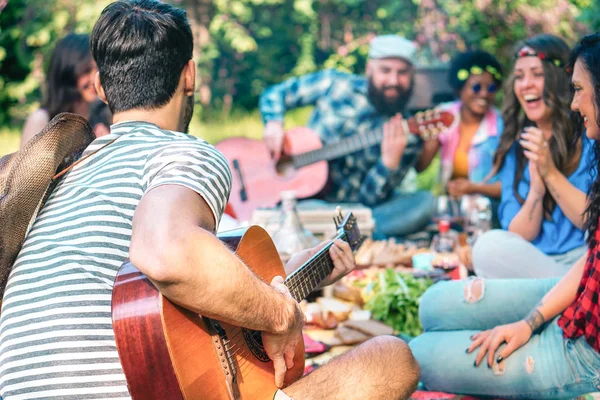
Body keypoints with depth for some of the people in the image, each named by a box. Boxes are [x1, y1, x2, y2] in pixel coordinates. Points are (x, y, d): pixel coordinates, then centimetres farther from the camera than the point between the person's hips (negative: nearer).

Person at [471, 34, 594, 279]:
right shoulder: (515, 150, 14)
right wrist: (536, 190, -11)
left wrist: (551, 173, -12)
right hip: (533, 265, 5)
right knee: (490, 245, -28)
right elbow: (518, 237, 7)